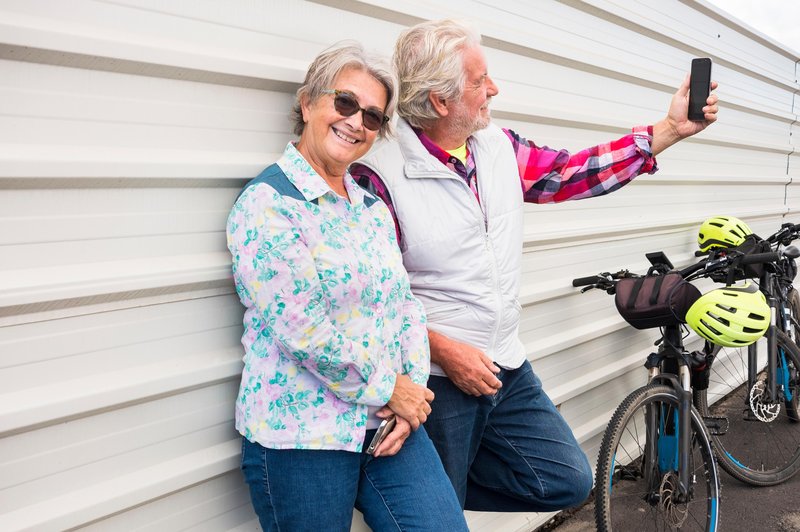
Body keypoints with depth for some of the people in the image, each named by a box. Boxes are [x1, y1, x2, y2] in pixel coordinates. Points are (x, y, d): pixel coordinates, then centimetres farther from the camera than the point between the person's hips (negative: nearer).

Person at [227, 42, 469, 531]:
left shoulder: (373, 208, 11)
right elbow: (302, 329, -19)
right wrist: (388, 389, -12)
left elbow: (406, 304, 10)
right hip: (300, 435, -6)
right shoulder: (267, 203, -11)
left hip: (389, 418, 6)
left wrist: (413, 389, -5)